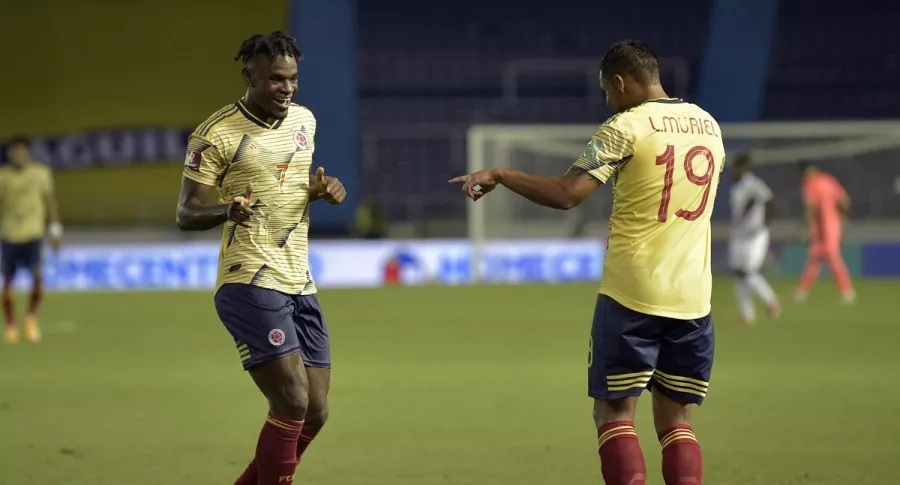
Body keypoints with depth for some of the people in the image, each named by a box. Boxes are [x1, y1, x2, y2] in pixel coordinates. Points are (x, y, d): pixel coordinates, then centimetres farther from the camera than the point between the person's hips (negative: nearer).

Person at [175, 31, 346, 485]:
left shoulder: (304, 120, 11)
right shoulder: (217, 134, -10)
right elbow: (186, 214, -8)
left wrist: (322, 189, 4)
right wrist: (227, 211, -30)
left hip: (300, 285, 7)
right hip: (250, 285, -7)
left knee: (314, 414, 6)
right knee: (292, 403, -17)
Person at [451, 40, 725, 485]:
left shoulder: (627, 127, -8)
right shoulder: (707, 125, 11)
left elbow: (565, 194, -15)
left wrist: (497, 175, -4)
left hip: (631, 293, -5)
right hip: (692, 297, 5)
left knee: (614, 411, 3)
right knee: (675, 419, 11)